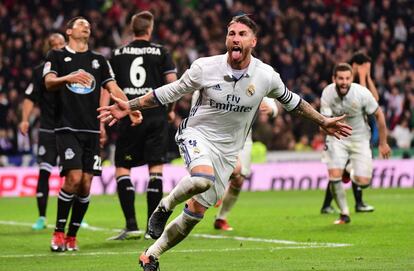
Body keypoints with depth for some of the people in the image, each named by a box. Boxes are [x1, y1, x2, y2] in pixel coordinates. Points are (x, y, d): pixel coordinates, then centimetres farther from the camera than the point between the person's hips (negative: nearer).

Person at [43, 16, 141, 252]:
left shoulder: (99, 60, 18)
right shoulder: (57, 56, 8)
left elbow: (113, 88, 13)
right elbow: (49, 82, -8)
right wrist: (69, 77, -28)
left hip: (92, 130, 4)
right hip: (68, 128, -4)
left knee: (86, 185, -2)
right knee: (74, 177, -18)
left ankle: (72, 236, 10)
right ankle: (58, 232, -5)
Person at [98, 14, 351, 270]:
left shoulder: (266, 76, -8)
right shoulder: (205, 67, -12)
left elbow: (291, 100, 12)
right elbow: (169, 92, -1)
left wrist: (323, 122, 17)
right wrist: (129, 106, -6)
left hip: (227, 152, 3)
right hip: (197, 135, -3)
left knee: (195, 214, 3)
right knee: (203, 178, -37)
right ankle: (164, 207, -9)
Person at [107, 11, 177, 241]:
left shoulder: (118, 54, 8)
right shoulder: (160, 52, 4)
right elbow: (172, 82, -2)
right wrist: (171, 109, 12)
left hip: (129, 118, 0)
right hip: (156, 116, 0)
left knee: (122, 169, 5)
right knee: (155, 170, 4)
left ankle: (131, 224, -7)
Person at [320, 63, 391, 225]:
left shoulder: (362, 93, -23)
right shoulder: (327, 93, -18)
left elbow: (379, 115, -9)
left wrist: (383, 143, -3)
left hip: (359, 138, -1)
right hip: (337, 138, 1)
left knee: (363, 182, -10)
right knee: (334, 175, -17)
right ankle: (344, 214, 4)